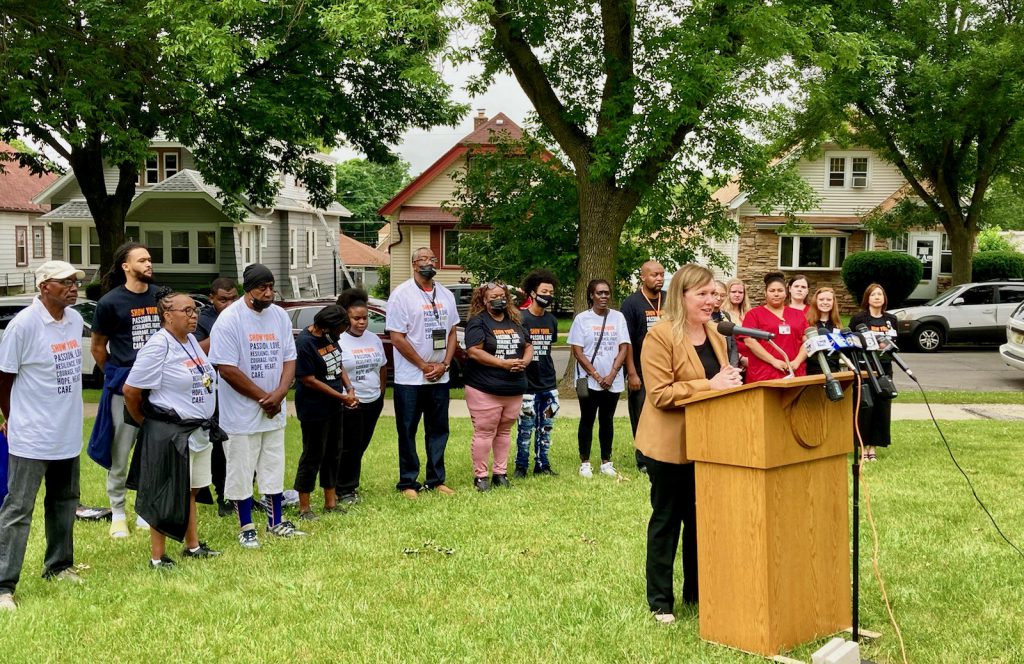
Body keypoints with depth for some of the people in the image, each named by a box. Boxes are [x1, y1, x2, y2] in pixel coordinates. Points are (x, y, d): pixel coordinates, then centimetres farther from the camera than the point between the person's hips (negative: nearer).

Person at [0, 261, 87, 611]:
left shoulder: (75, 319, 3)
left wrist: (64, 412, 15)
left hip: (68, 434, 7)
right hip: (31, 437, -7)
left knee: (64, 503, 18)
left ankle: (58, 566, 34)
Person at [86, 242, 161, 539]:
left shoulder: (161, 296, 4)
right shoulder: (110, 302, -6)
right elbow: (97, 347, 4)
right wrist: (116, 375, 8)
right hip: (123, 386, -3)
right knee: (120, 452, 6)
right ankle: (117, 513, 20)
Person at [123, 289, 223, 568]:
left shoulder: (191, 341, 9)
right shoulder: (158, 346, -16)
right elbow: (130, 390, -14)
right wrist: (145, 423, 0)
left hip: (198, 430, 8)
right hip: (169, 433, -8)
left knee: (189, 492, 19)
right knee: (167, 496, 1)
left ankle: (193, 545, 32)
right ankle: (157, 557, 12)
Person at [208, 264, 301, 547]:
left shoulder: (280, 316, 5)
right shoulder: (229, 319, -14)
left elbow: (289, 358, 7)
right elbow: (227, 369, -18)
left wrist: (279, 394, -10)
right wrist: (263, 397, -14)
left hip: (274, 412, 6)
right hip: (242, 414, -5)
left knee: (274, 468, 15)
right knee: (241, 471, 4)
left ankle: (275, 522, 28)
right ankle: (246, 527, 18)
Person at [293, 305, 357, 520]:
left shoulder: (330, 337, 4)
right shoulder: (304, 343, -21)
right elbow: (309, 380, -21)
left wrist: (349, 389, -1)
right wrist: (342, 397, -17)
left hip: (334, 408, 9)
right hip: (314, 411, -9)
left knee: (333, 453, 16)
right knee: (313, 456, 0)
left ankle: (330, 502, 29)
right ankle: (304, 508, 13)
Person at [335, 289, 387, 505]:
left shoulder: (374, 339, 11)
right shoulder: (338, 341, -11)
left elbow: (382, 367, 20)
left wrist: (380, 391, 14)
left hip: (373, 402, 6)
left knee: (360, 447, 12)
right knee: (349, 449, -2)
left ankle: (352, 485, 23)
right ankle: (345, 491, 9)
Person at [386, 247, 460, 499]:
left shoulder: (446, 295, 9)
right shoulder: (401, 294, -8)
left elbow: (452, 332, 12)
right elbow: (397, 338, -12)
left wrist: (444, 365, -3)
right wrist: (424, 366, -11)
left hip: (440, 378, 5)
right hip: (409, 379, -5)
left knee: (438, 430, 11)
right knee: (407, 432, 3)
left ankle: (436, 480, 21)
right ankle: (407, 482, 12)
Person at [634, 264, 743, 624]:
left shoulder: (715, 335, 10)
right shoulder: (660, 336, -14)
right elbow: (660, 394, -20)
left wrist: (729, 380, -1)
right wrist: (709, 385, -25)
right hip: (670, 444, -7)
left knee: (701, 519, 14)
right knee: (666, 520, 4)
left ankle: (696, 591, 28)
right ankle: (660, 601, 15)